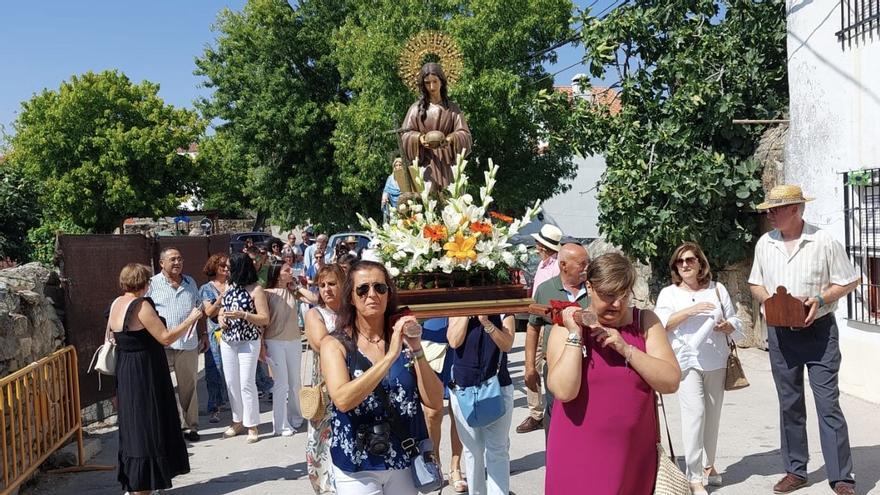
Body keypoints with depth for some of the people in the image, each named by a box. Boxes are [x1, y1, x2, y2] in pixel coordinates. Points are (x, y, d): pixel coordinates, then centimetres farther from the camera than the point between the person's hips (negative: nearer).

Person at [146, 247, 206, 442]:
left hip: (188, 344, 4)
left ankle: (191, 426, 22)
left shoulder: (190, 283, 12)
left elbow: (199, 309, 20)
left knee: (189, 387, 11)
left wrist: (203, 334, 16)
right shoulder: (152, 284, -1)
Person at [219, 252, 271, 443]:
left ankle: (252, 426, 7)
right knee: (231, 383, 11)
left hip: (248, 343, -6)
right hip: (227, 341, 6)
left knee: (247, 384, -4)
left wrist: (243, 315, -24)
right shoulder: (229, 286, 9)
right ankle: (238, 421, 25)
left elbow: (265, 319, -12)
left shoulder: (256, 289, -10)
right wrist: (221, 317, -1)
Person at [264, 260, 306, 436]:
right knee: (281, 383, -2)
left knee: (295, 382, 12)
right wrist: (261, 345, -7)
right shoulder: (268, 294, -7)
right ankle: (281, 425, 8)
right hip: (274, 342, -4)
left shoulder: (293, 291, 4)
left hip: (294, 341, 4)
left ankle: (295, 417, 30)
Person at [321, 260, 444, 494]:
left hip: (405, 462, 3)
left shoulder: (403, 338, -2)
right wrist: (391, 356, -29)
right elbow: (342, 400, -24)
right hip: (357, 468, -2)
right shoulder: (335, 344, -8)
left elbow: (435, 402, -7)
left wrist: (417, 350, -19)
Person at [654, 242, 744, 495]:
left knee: (712, 415, 9)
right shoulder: (669, 293, 5)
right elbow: (661, 324, -9)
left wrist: (727, 326, -10)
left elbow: (735, 322, 13)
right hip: (686, 362, -3)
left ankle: (707, 465, 28)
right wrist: (690, 310, -18)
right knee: (695, 413, -13)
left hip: (716, 362, 3)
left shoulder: (717, 289, 12)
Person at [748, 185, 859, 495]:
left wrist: (820, 299, -16)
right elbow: (756, 284, 14)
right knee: (789, 404, 11)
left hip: (818, 330, -4)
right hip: (780, 333, 4)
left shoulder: (823, 242, -8)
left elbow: (849, 281, -1)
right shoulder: (764, 244, 4)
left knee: (828, 403, -4)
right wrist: (768, 299, -7)